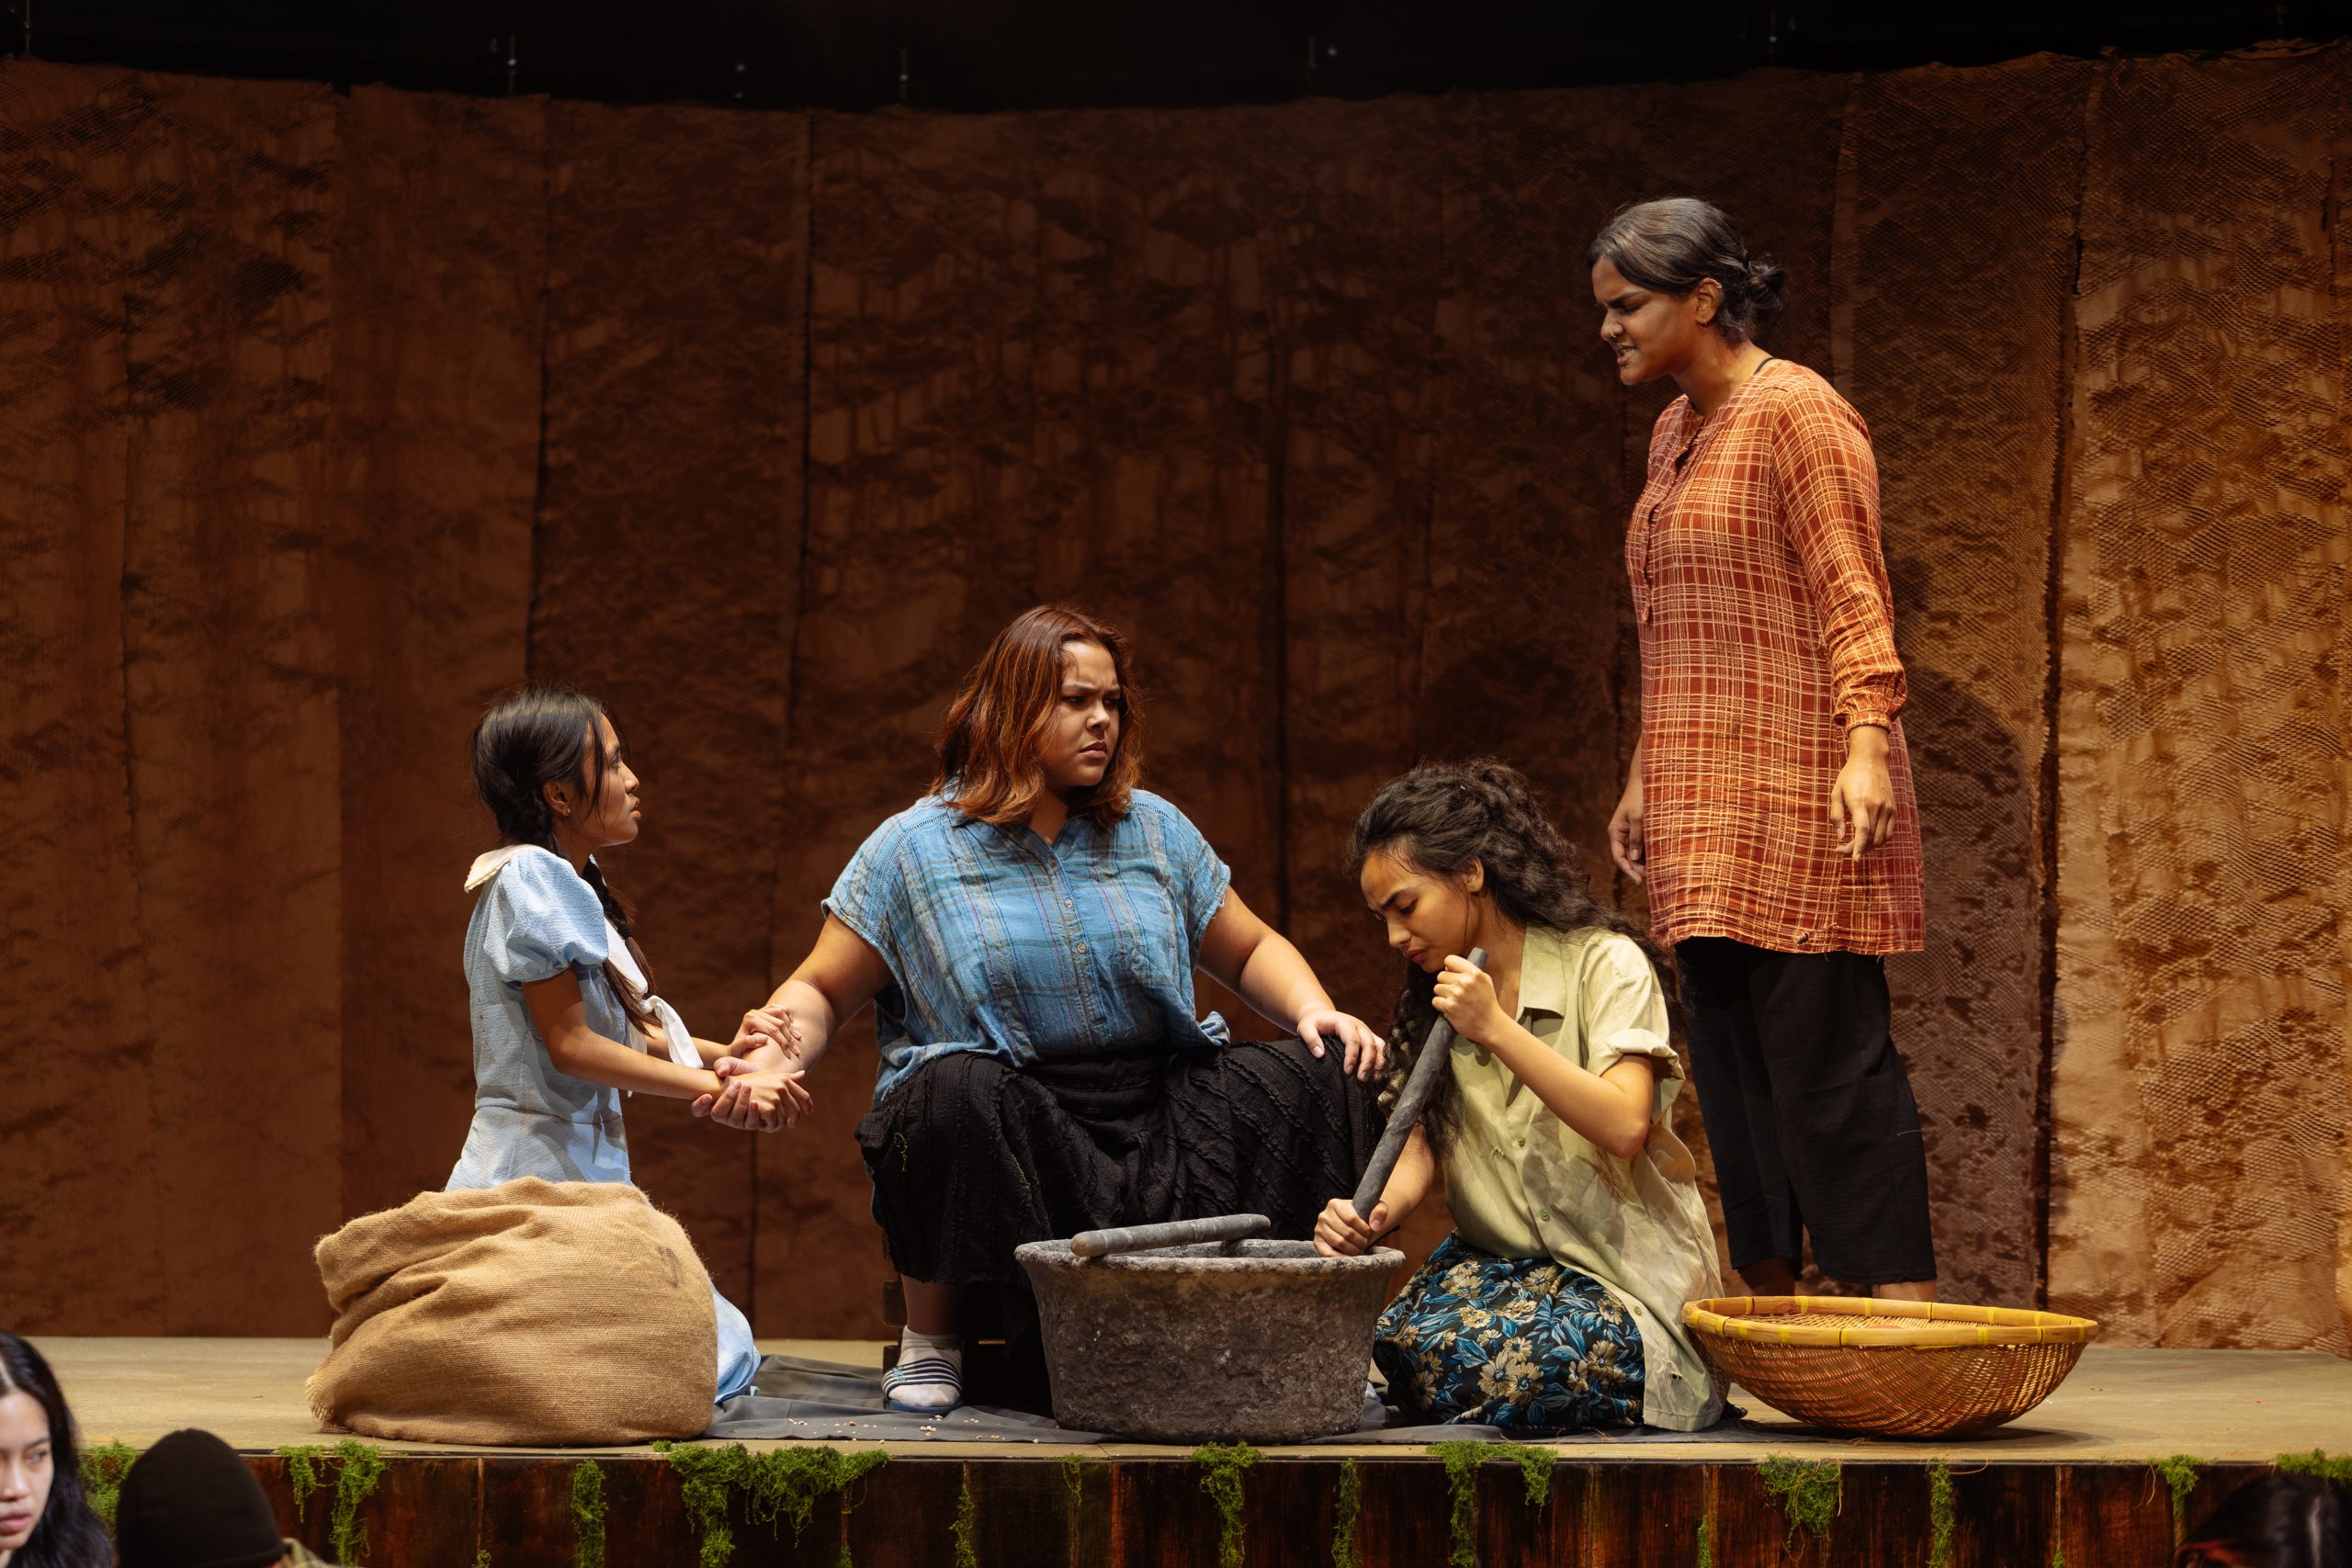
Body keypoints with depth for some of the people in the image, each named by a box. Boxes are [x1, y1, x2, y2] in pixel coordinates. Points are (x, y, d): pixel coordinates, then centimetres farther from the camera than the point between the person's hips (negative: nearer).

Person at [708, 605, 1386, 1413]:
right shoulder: (915, 848, 4)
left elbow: (1251, 950, 21)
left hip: (1154, 1126, 3)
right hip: (1005, 1132, -3)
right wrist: (773, 1055, -17)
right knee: (955, 1089, -38)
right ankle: (931, 1338, -17)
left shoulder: (1155, 832, 14)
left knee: (1311, 1080, -21)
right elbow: (820, 993, 5)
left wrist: (1316, 1012, 0)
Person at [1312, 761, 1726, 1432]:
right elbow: (1424, 1139, 4)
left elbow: (1624, 1127, -20)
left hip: (1619, 1275, -5)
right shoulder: (1434, 997, 14)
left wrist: (1496, 1030, -26)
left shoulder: (1604, 962, -6)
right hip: (1496, 1259, 5)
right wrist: (1378, 1213, -19)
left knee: (1497, 1364, -33)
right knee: (1397, 1346, -27)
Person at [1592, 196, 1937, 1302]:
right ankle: (1768, 1308, 12)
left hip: (1794, 795, -9)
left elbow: (1852, 598, -14)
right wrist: (1643, 778, 23)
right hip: (1703, 810, 9)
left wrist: (1866, 745, -24)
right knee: (1730, 1056, 7)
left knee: (1829, 1058, -11)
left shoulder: (1795, 414, -7)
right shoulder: (1675, 434, 19)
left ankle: (1906, 1311, -10)